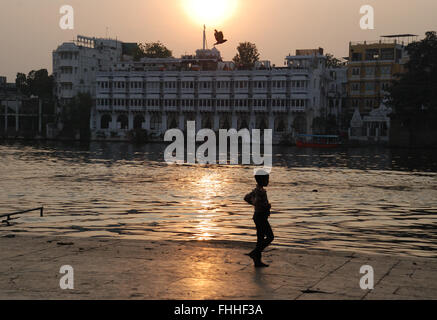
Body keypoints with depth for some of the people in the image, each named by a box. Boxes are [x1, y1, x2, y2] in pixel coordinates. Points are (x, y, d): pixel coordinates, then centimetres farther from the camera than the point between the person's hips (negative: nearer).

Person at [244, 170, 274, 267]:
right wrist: (267, 206, -15)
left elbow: (246, 198, 22)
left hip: (258, 216, 10)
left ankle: (258, 261, 12)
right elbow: (256, 202, -33)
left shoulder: (257, 190, 11)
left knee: (261, 238, 11)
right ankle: (254, 253, -5)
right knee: (270, 237, -3)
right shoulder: (260, 191, -19)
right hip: (261, 218, -10)